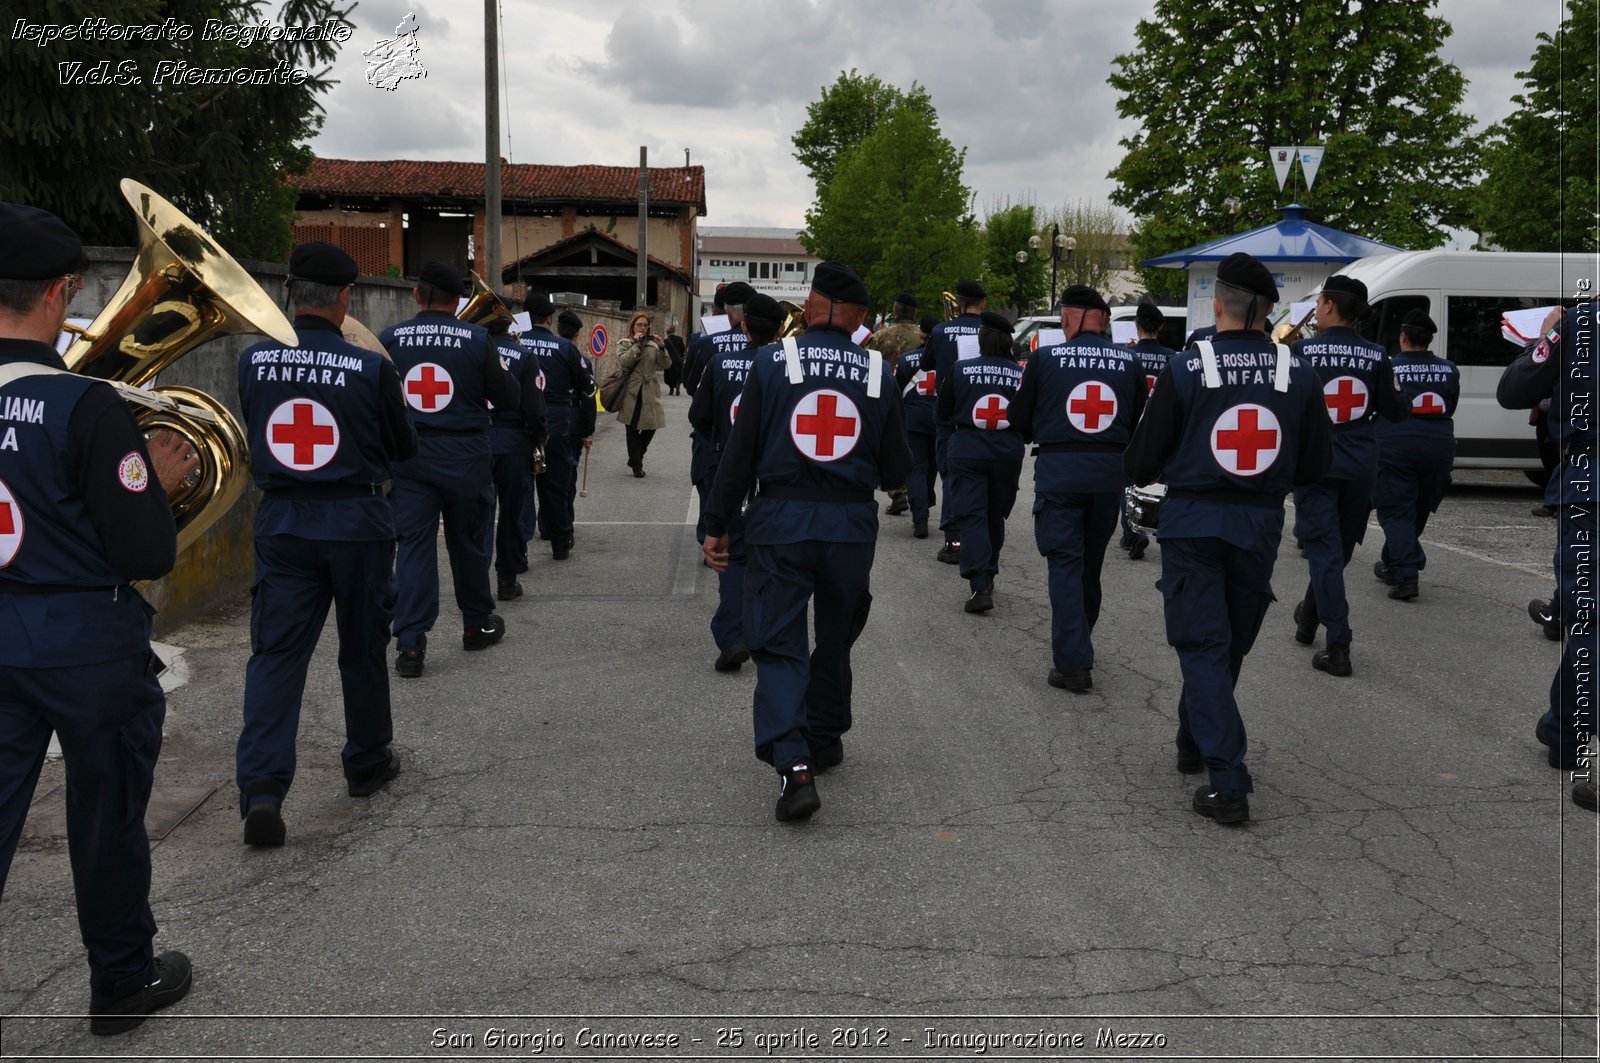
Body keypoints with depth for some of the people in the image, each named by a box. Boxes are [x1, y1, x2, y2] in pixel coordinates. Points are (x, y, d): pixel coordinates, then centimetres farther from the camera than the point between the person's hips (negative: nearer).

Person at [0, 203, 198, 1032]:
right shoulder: (86, 407, -21)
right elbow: (149, 556, -19)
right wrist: (158, 480, -2)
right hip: (90, 642, -4)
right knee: (107, 819, 13)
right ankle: (123, 983, 32)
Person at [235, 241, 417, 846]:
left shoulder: (253, 362, -3)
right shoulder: (370, 368, -13)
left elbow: (257, 434, 12)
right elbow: (403, 449, 0)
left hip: (281, 522, 2)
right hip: (357, 521, -2)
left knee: (276, 652, 4)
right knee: (363, 649, 14)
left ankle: (261, 785, -8)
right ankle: (368, 763, 30)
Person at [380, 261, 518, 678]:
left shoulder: (390, 339, -3)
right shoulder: (477, 340, -8)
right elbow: (508, 398, -3)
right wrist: (502, 373, 15)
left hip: (409, 457, 1)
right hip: (465, 458, -1)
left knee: (413, 545, 2)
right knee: (469, 542, 15)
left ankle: (410, 644, -5)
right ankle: (478, 624, 31)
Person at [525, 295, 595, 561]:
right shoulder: (566, 348, -2)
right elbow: (587, 390, 3)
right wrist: (588, 431, 11)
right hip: (557, 422, 0)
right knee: (557, 484, 10)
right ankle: (560, 544, 16)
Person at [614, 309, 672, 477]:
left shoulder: (653, 345, 13)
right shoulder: (624, 344, 5)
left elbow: (665, 365, 3)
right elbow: (623, 361, -14)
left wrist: (661, 348, -11)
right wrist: (637, 345, -13)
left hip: (649, 393, 3)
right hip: (631, 393, -3)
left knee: (651, 427, 3)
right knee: (633, 430, 2)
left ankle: (635, 459, 23)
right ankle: (637, 465, 12)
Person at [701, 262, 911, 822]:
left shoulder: (772, 363, -4)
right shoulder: (877, 373, 1)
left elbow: (740, 453, -4)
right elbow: (897, 469, 5)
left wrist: (716, 524, 3)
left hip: (782, 522, -2)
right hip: (852, 524, 2)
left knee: (779, 643, 1)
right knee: (835, 638, 20)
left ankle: (794, 765, -14)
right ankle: (824, 739, 35)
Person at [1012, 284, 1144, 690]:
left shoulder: (1045, 359, -7)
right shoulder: (1130, 362, 0)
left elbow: (1021, 420, 2)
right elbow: (1138, 424, 6)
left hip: (1058, 469, -3)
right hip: (1110, 471, 3)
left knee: (1065, 564, 2)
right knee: (1091, 561, 19)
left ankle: (1073, 662, -5)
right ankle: (1079, 644, 35)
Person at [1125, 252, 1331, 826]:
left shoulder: (1184, 369, -12)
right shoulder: (1299, 373, -3)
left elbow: (1140, 464, -7)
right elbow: (1315, 466, 5)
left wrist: (1146, 471, 16)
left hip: (1192, 521, -3)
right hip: (1260, 525, 3)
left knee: (1203, 646, 2)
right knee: (1232, 643, 19)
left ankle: (1228, 782, -6)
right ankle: (1193, 744, 39)